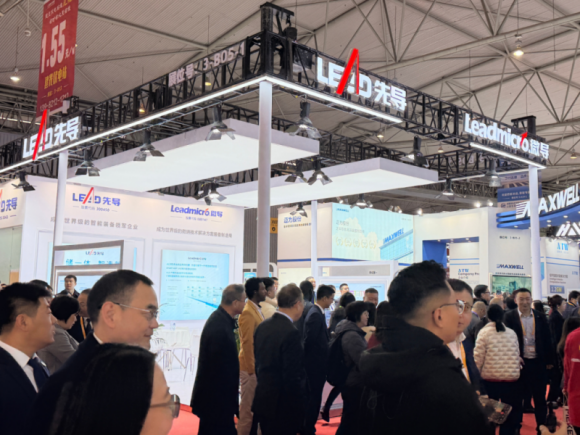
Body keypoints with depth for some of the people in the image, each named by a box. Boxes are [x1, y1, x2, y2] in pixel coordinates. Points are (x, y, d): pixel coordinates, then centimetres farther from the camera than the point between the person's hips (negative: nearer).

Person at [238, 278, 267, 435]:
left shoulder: (256, 310, 11)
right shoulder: (248, 312, -17)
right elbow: (247, 343, -20)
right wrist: (251, 369, -19)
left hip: (257, 365, 9)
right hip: (250, 367, -9)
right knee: (248, 406, -1)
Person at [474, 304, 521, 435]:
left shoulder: (484, 332, -6)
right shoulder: (512, 333, 4)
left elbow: (478, 358, -7)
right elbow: (517, 355, 8)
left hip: (490, 380, -2)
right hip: (511, 380, 2)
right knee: (510, 414, 12)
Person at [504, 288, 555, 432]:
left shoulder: (540, 317, 3)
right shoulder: (509, 317, -6)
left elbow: (547, 340, 7)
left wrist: (549, 360, 5)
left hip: (538, 362, 2)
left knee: (540, 397, 11)